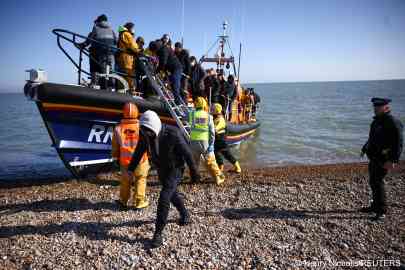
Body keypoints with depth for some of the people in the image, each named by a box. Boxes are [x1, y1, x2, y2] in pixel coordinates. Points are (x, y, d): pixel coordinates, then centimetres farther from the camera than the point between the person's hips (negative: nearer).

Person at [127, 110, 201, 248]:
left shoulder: (172, 134, -29)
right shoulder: (145, 135, -12)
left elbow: (187, 152, -20)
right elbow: (138, 153, 2)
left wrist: (194, 172, -12)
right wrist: (130, 169, -1)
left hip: (175, 170, -7)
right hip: (161, 170, 7)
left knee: (164, 199, -14)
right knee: (172, 194, 22)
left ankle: (158, 233, -2)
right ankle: (185, 215, 48)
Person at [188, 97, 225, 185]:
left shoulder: (192, 114, -2)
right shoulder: (208, 116, 0)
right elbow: (212, 132, -3)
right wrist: (211, 144, -1)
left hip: (194, 141, 0)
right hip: (205, 142, 0)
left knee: (194, 161, 16)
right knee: (210, 161, 6)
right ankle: (218, 178, 9)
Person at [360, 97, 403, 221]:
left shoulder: (393, 122, -15)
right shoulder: (377, 121, 13)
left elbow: (398, 143, -21)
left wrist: (393, 160, -27)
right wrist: (365, 148, 28)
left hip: (383, 159, -9)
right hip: (374, 157, 10)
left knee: (377, 182, -13)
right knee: (373, 182, 17)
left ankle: (382, 211, -4)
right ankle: (375, 206, 32)